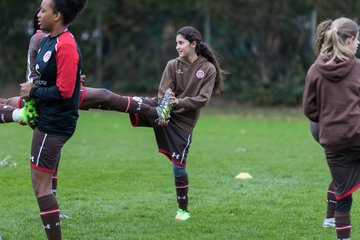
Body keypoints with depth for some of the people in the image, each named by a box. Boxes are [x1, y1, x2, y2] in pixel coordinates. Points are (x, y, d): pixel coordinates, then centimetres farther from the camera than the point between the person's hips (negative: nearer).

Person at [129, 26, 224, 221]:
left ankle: (183, 210, 14)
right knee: (137, 102, -25)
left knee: (178, 165, 0)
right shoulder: (173, 65, 3)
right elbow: (164, 94, -7)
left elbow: (202, 99, -11)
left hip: (183, 121, -2)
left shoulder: (208, 69, -2)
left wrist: (178, 102, -25)